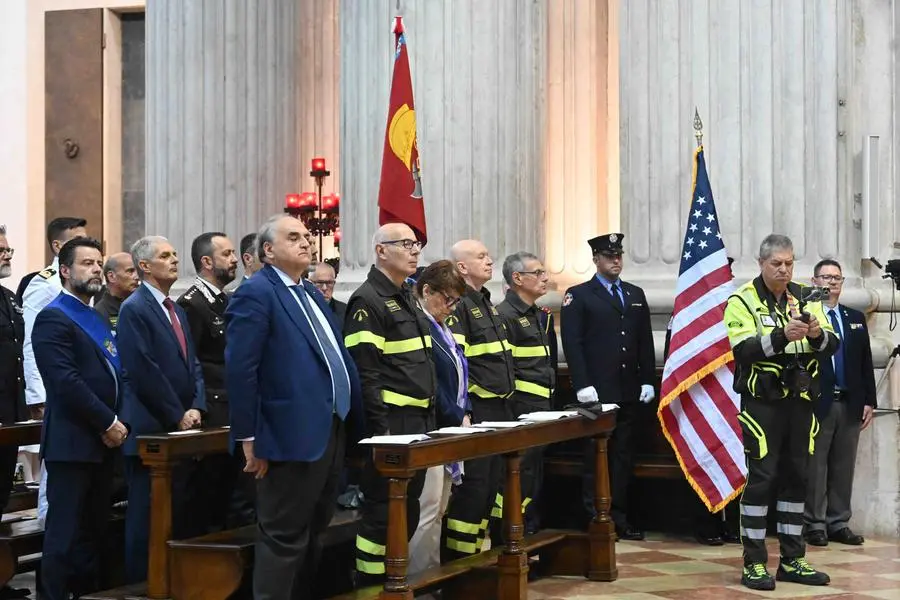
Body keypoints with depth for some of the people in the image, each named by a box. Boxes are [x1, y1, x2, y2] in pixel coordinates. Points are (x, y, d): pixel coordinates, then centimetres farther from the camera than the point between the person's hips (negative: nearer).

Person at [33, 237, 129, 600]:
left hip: (102, 442, 8)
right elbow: (66, 381, -18)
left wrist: (115, 423, 3)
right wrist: (108, 423, -15)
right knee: (65, 533, -4)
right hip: (72, 442, -8)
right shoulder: (53, 318, -9)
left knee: (94, 532, 11)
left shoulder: (97, 319, 19)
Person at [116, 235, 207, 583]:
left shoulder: (176, 310, 18)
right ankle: (143, 582, 6)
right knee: (149, 516, -2)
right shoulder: (134, 309, -9)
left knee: (185, 512, 7)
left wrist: (196, 408, 1)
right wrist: (178, 416, -12)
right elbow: (145, 371, -16)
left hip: (183, 430, 8)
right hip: (152, 431, -8)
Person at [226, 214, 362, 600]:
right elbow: (239, 370, -17)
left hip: (331, 433, 9)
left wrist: (350, 423, 15)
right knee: (285, 539, -2)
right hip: (293, 436, -9)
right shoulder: (256, 293, -10)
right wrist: (249, 438, -19)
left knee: (313, 535, 17)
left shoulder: (311, 294, 18)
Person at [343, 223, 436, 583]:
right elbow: (365, 373, -19)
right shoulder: (368, 301, -13)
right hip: (390, 424, -9)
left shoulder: (406, 299, 16)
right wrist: (380, 429, -21)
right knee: (382, 512, -4)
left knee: (408, 511, 14)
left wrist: (428, 418, 18)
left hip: (417, 422, 9)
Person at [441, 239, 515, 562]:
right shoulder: (458, 306, -13)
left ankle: (476, 548, 21)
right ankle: (456, 557, 0)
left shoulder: (487, 304, 17)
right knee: (472, 484, -7)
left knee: (491, 483, 13)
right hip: (476, 410, -9)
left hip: (498, 409, 9)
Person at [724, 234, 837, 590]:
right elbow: (743, 350, -18)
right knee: (761, 477, -4)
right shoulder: (742, 301, -4)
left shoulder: (805, 299, 10)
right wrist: (782, 336, -30)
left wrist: (818, 334, -20)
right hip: (762, 403, -5)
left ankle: (792, 560, 18)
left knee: (796, 477, 9)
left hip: (800, 401, 5)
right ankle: (754, 563, 3)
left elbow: (832, 346, 2)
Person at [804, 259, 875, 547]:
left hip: (850, 404, 5)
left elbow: (866, 362, 14)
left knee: (844, 467, 7)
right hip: (818, 403, -5)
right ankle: (815, 524, 6)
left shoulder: (856, 318, 15)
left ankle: (839, 523, 14)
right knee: (815, 466, 0)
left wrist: (869, 401, 8)